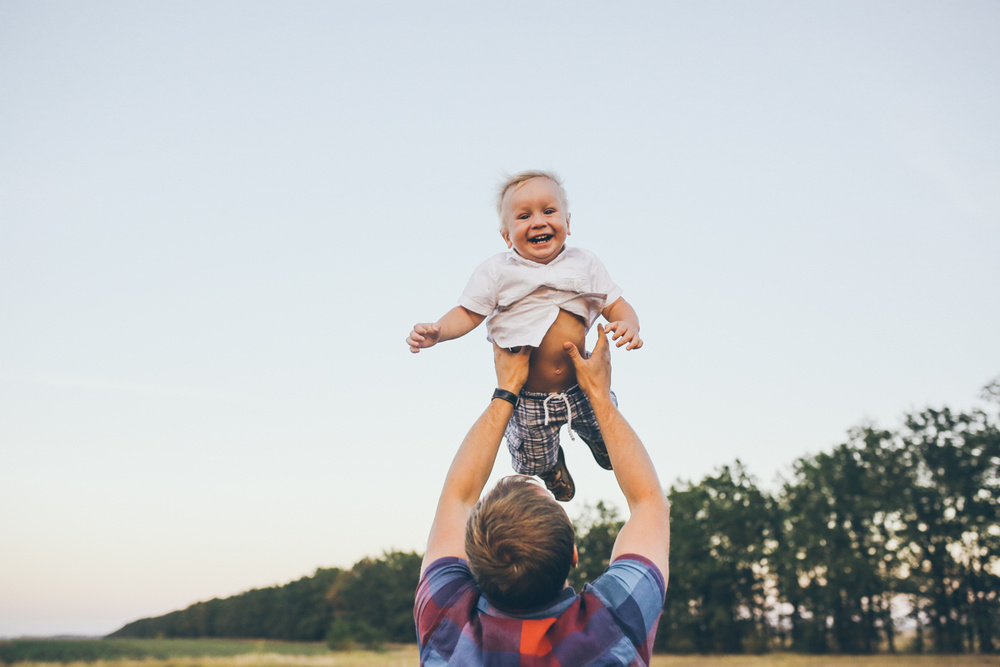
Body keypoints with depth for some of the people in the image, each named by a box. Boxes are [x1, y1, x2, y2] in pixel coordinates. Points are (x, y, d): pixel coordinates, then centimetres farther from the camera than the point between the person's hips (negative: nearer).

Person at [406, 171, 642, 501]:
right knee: (533, 466, 12)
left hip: (581, 387, 2)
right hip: (527, 396, -2)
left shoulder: (585, 263, -3)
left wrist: (628, 325, -23)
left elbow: (616, 305, -1)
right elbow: (468, 313, -8)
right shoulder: (496, 272, -9)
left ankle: (584, 427, 52)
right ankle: (553, 461, 50)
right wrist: (436, 331, -27)